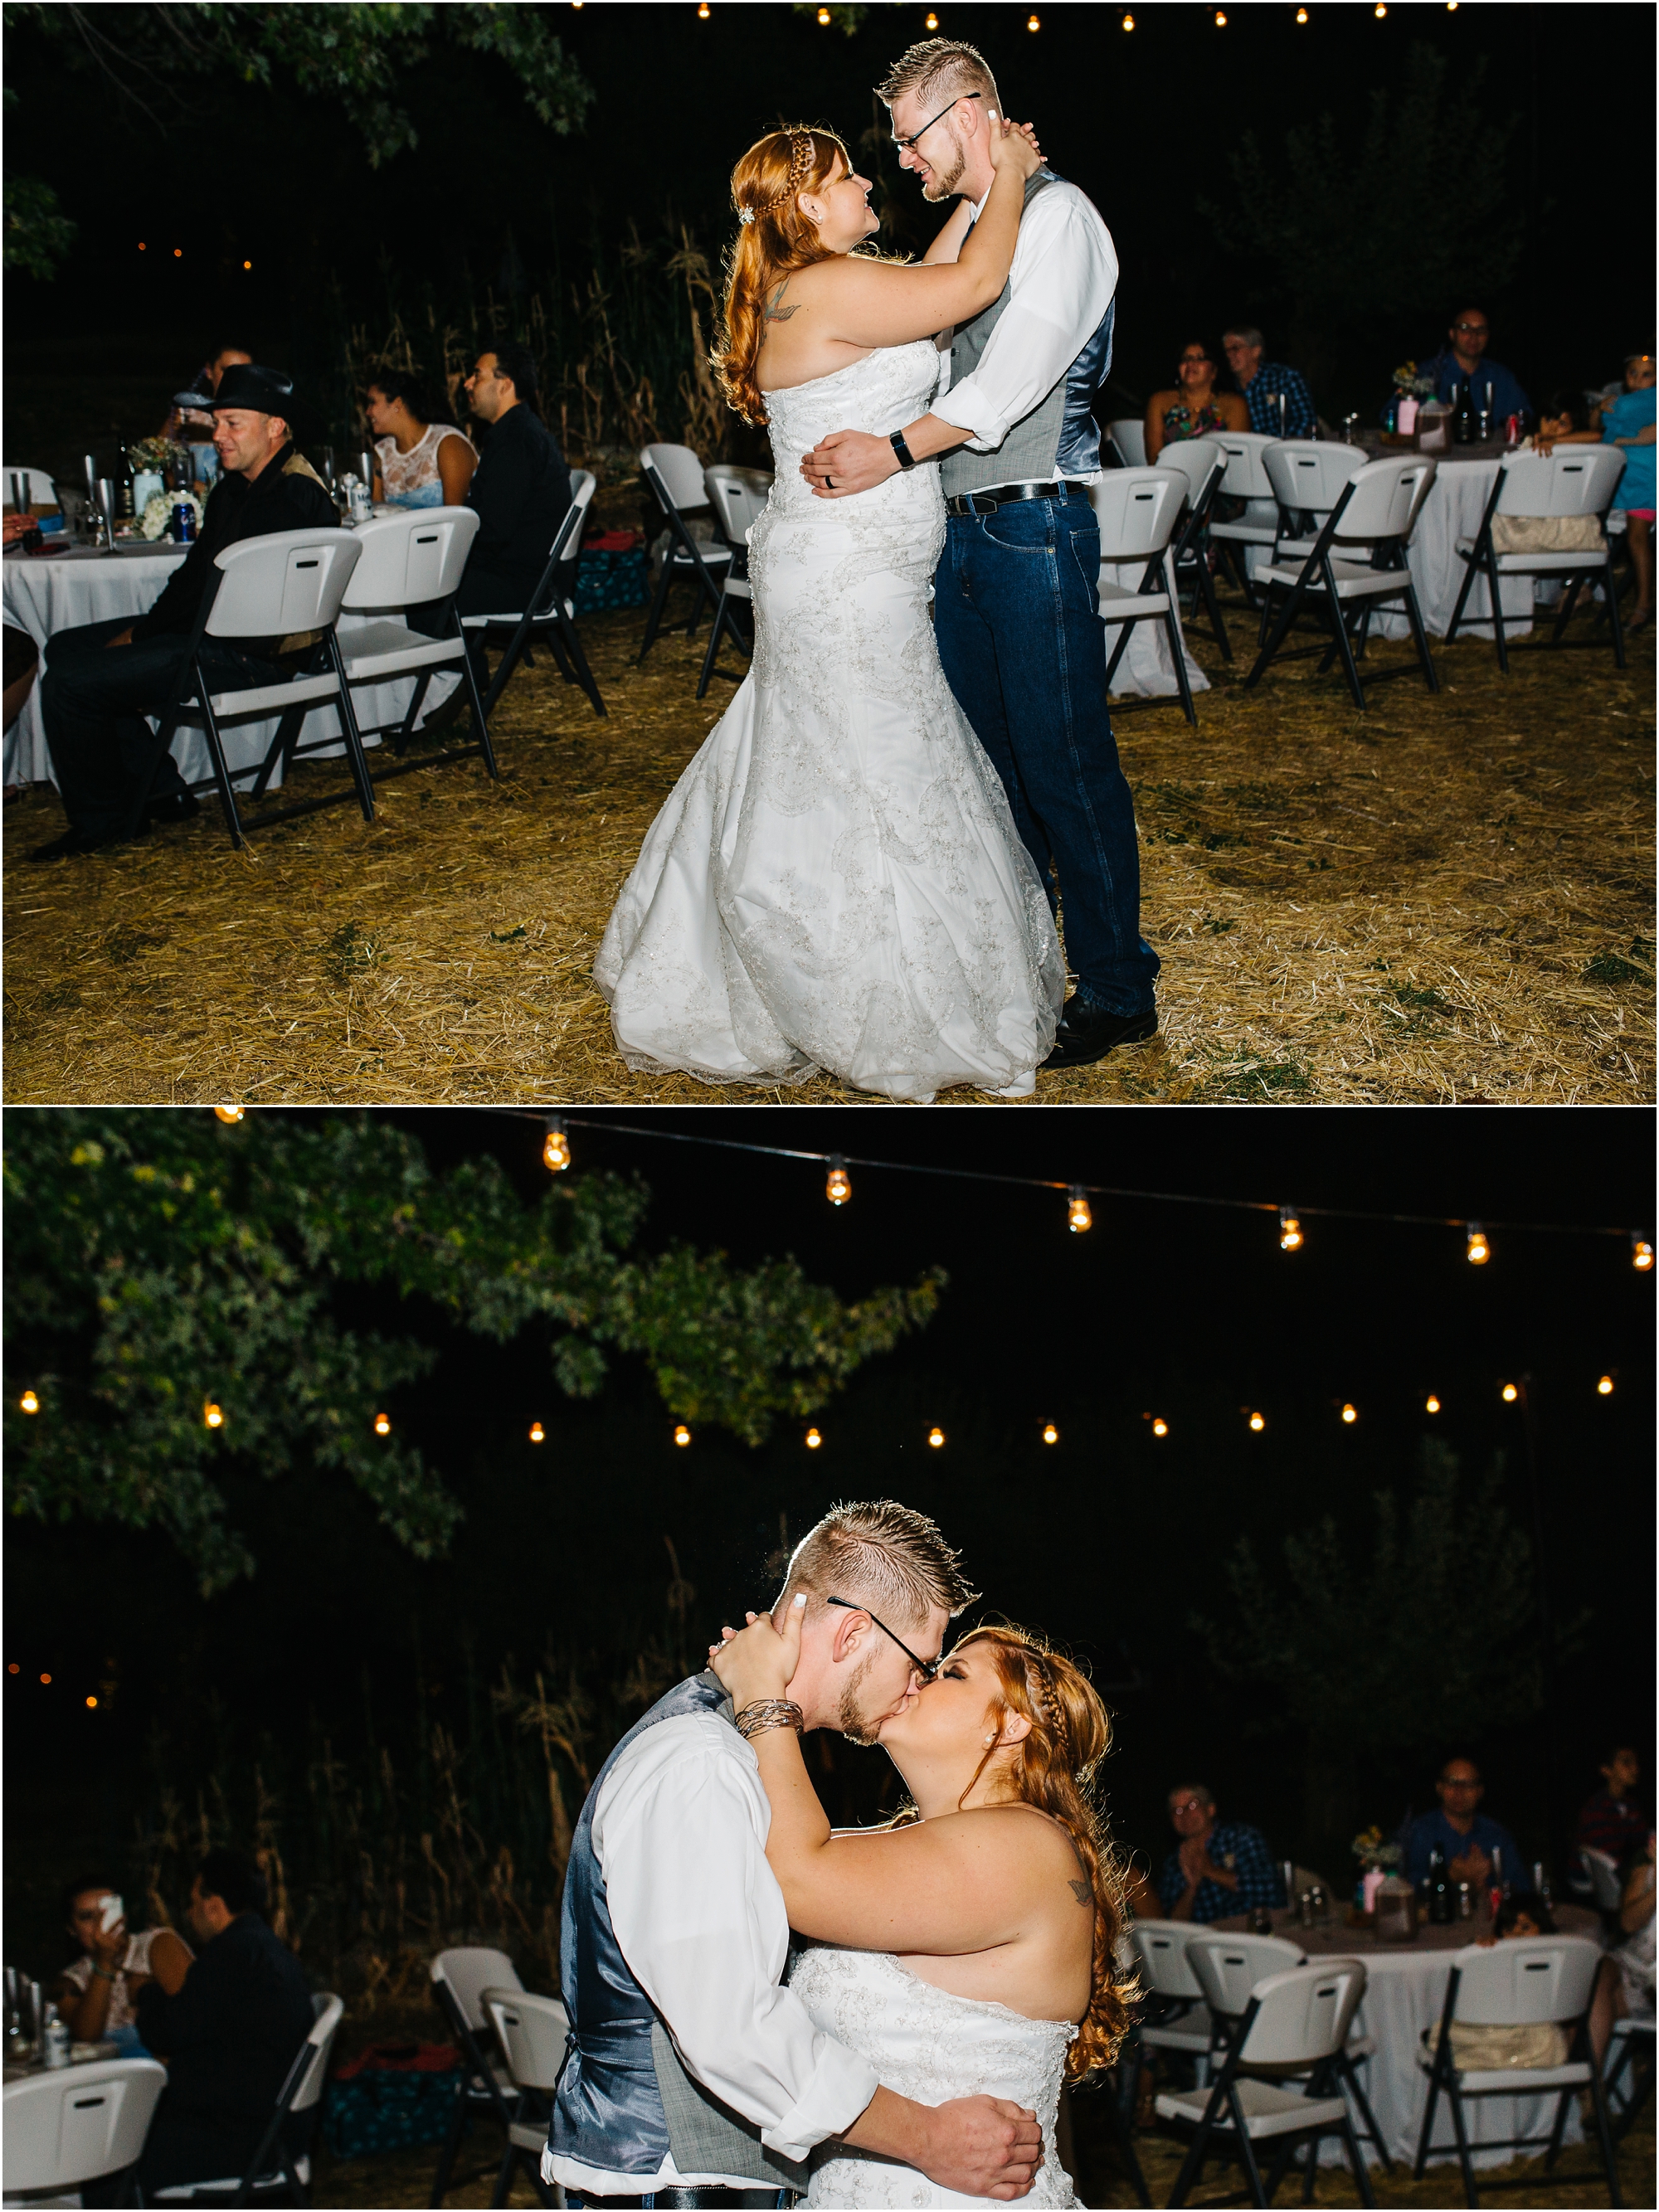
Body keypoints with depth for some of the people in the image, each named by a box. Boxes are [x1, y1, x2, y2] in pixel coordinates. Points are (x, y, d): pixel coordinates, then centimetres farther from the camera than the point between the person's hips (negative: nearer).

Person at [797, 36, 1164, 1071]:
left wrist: (893, 450, -23)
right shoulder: (964, 229, 16)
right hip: (961, 526, 8)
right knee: (990, 753, 13)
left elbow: (1018, 374, -20)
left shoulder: (1056, 213, -9)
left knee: (1064, 761, -6)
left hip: (1037, 527, -8)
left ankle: (1118, 992, 3)